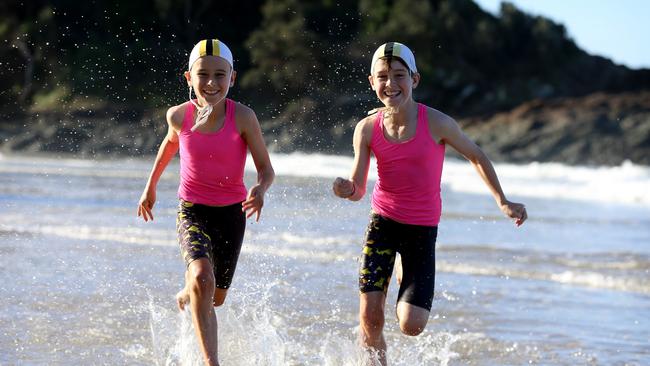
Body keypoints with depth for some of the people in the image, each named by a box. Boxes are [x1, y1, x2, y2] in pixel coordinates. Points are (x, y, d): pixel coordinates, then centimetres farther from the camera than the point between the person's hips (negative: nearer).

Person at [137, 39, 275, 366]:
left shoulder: (243, 117, -17)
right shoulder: (178, 116, -10)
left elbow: (266, 169, -10)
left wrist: (260, 189, -32)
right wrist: (150, 186, 22)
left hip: (231, 213, 1)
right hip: (192, 211, -1)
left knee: (215, 297, 14)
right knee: (202, 277, -28)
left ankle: (186, 296, 51)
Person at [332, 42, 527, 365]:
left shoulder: (436, 123, -14)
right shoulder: (367, 129, -7)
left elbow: (476, 157, 2)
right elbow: (358, 188, -2)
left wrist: (503, 202, 5)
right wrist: (347, 189, -26)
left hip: (423, 228, -1)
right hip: (382, 221, 1)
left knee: (411, 325, -9)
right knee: (369, 319, -9)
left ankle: (407, 276, 25)